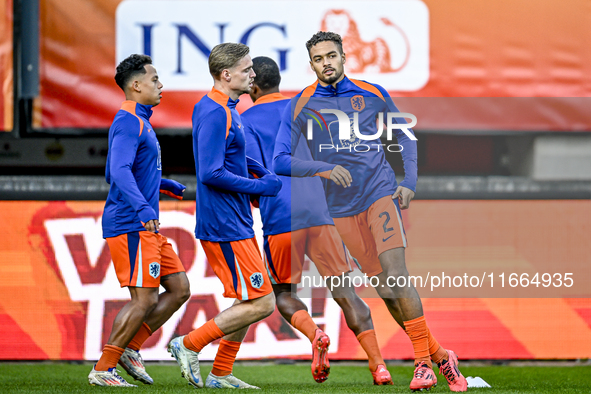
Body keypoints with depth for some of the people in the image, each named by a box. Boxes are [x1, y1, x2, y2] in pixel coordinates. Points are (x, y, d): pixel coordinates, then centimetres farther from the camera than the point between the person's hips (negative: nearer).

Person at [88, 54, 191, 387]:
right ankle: (103, 369, -5)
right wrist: (142, 206, -42)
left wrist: (162, 185, 39)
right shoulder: (128, 122, -13)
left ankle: (131, 348, 10)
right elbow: (120, 171, -27)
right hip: (130, 225, -10)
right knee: (145, 299, -11)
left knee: (179, 289, 7)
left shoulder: (140, 122, 20)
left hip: (147, 228, 10)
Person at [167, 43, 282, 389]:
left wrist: (263, 172, 13)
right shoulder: (214, 113, -18)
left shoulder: (226, 109, 13)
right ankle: (190, 345, -2)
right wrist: (259, 186, -17)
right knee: (262, 303, -8)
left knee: (251, 301, 15)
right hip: (225, 227, -10)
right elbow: (210, 173, -25)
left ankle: (221, 374, 20)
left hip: (237, 223, 10)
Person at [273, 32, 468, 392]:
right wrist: (322, 168, -19)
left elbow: (405, 136, 16)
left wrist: (410, 183, 3)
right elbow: (280, 161, -4)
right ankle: (438, 355, 8)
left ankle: (423, 360, -13)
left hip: (381, 192, -1)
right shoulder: (302, 106, 0)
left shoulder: (372, 94, 3)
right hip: (342, 207, 1)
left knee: (395, 274, -19)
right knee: (384, 286, -2)